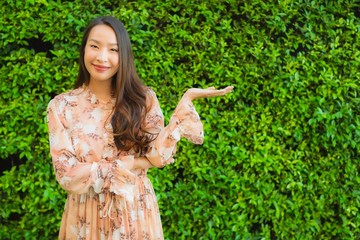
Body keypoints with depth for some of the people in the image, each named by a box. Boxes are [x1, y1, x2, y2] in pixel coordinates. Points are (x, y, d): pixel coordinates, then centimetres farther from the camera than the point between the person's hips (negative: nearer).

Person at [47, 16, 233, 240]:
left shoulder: (143, 99, -3)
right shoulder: (61, 106, -7)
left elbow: (158, 155, -15)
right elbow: (67, 175, -13)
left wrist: (187, 100, -16)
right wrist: (129, 165, -13)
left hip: (135, 212, 1)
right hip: (87, 217, -1)